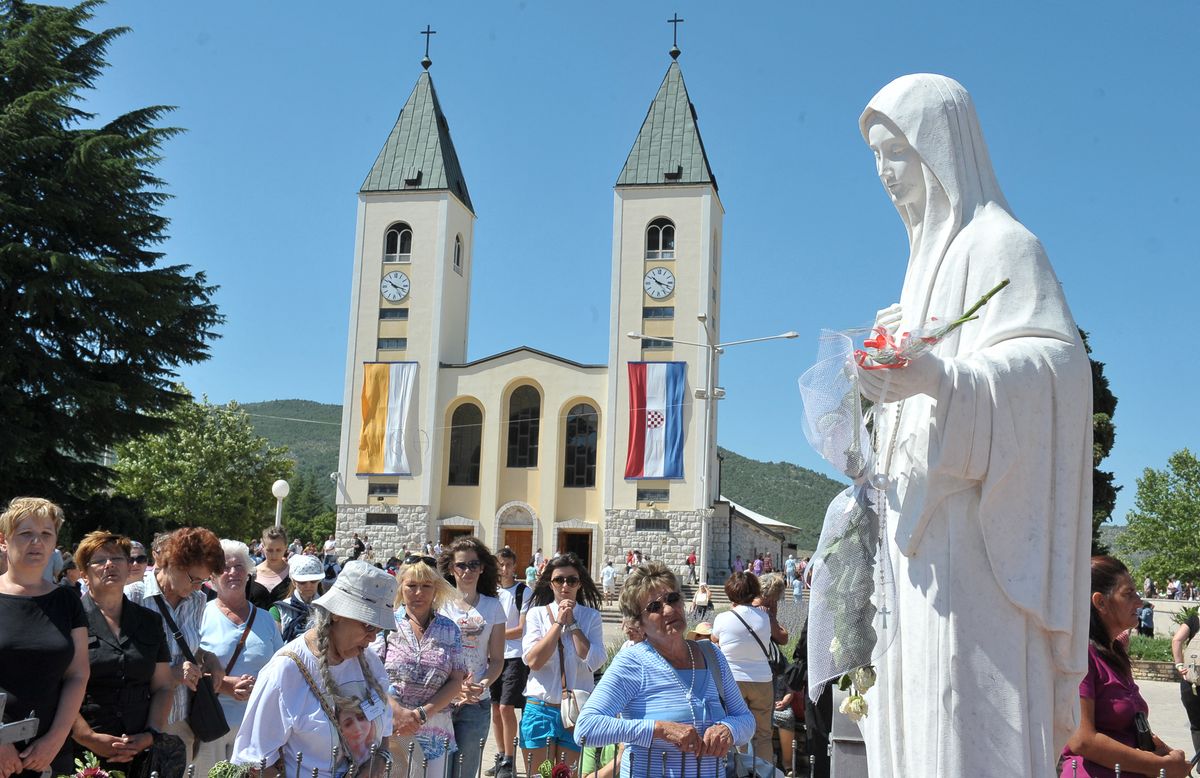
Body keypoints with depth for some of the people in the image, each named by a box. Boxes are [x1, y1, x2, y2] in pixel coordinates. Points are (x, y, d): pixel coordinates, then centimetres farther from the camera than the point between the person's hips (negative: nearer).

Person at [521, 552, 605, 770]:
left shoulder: (591, 616, 1)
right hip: (540, 709, 0)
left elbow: (594, 662, -12)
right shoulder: (537, 614, 1)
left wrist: (572, 623, -11)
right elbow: (533, 661, -12)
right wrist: (559, 622, -11)